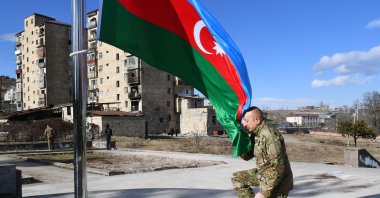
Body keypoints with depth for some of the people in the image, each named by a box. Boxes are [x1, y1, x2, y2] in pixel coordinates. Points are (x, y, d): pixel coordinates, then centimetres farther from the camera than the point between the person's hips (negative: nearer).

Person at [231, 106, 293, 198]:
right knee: (237, 178, 8)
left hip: (277, 182, -9)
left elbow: (277, 169, -29)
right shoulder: (256, 135, 1)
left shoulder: (270, 136, -27)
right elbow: (246, 156, 11)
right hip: (262, 175, 9)